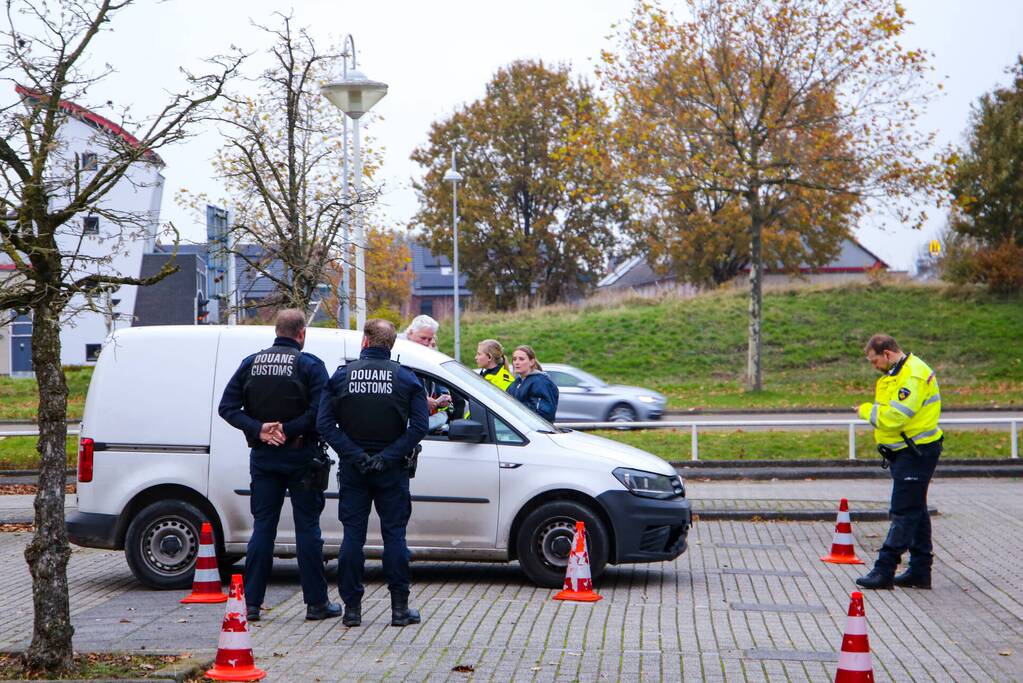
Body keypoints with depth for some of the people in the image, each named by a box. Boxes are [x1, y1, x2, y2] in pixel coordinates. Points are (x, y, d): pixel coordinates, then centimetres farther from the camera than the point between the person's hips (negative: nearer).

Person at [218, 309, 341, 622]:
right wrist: (288, 429, -15)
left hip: (263, 456, 4)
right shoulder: (310, 365, -7)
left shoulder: (251, 363, 6)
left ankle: (251, 602, 7)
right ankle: (316, 602, 6)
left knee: (262, 527, 9)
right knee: (307, 527, 3)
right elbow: (320, 410, -20)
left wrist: (260, 430, -9)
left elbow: (227, 407, 0)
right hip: (300, 456, -4)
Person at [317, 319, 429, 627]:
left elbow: (324, 423, -7)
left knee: (353, 535, 6)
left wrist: (355, 455, -9)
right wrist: (388, 456, -10)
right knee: (394, 534, 4)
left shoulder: (341, 376, 0)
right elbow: (419, 426, -10)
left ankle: (352, 607, 6)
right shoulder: (406, 378, -2)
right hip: (392, 470, -1)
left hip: (353, 470, 1)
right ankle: (400, 607, 4)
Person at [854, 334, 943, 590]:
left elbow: (894, 417, -25)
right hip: (904, 451, 11)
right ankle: (920, 571, 20)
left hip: (917, 452, -11)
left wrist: (867, 411, -10)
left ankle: (885, 571, -10)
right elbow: (888, 412, 17)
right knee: (915, 511, 13)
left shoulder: (914, 376, -19)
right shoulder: (895, 373, 15)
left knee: (904, 512, -9)